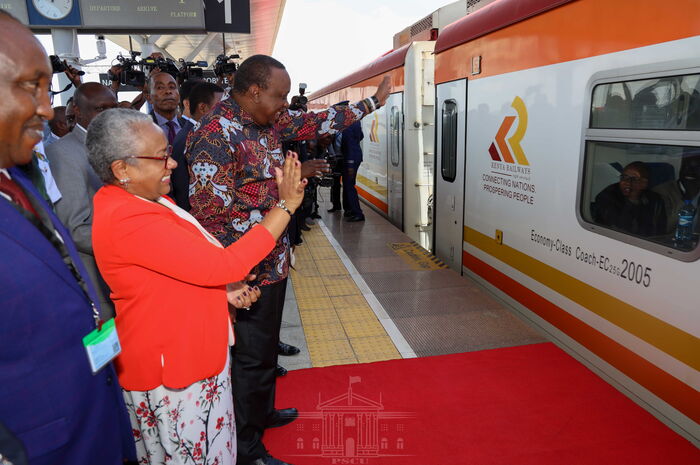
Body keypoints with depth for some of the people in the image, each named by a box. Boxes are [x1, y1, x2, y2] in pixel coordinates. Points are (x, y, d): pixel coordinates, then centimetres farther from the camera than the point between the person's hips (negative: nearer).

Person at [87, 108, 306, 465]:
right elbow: (223, 264, -29)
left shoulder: (143, 199, 5)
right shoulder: (129, 220, -28)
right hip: (172, 375, -9)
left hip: (190, 354, 10)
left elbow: (187, 267, 15)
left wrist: (225, 289, -3)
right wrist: (286, 206, -24)